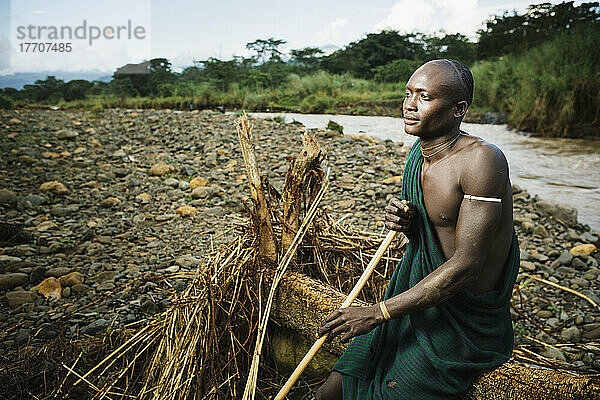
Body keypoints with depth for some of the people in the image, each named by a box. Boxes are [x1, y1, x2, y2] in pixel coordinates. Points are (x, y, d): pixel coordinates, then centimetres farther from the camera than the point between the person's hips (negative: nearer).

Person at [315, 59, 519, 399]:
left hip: (464, 317, -6)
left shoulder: (483, 159, -24)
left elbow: (466, 266, -26)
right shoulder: (419, 153, 1)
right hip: (421, 293, 7)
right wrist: (405, 223, -12)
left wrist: (378, 313, -24)